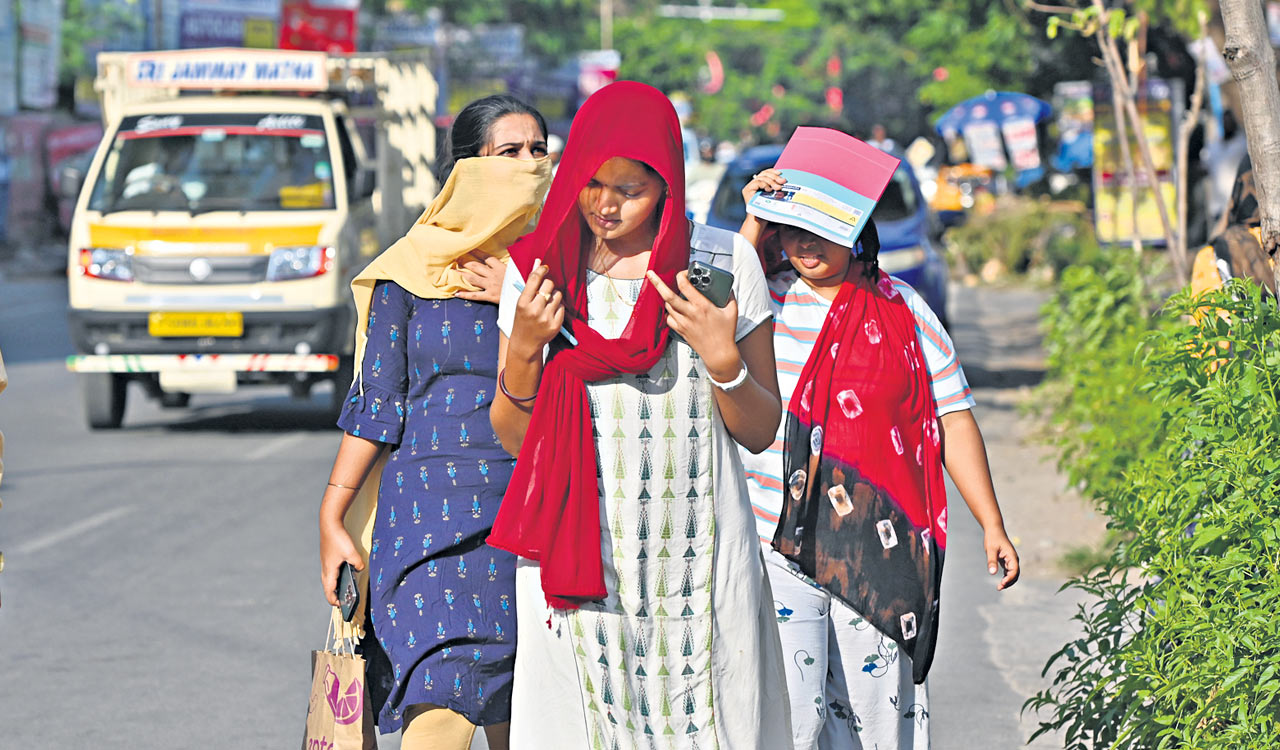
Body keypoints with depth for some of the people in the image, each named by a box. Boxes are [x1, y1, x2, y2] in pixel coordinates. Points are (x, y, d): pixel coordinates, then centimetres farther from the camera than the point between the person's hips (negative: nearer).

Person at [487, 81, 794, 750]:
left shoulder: (722, 261, 1)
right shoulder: (539, 268, 4)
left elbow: (761, 433, 5)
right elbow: (513, 438, 9)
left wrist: (721, 359, -12)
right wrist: (523, 349, -8)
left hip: (699, 559, -1)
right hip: (575, 559, 1)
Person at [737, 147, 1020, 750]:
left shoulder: (901, 310, 7)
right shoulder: (764, 299, 5)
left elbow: (952, 419, 9)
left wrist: (991, 526, 5)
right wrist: (753, 231, -16)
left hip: (877, 549, 1)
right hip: (776, 542, -1)